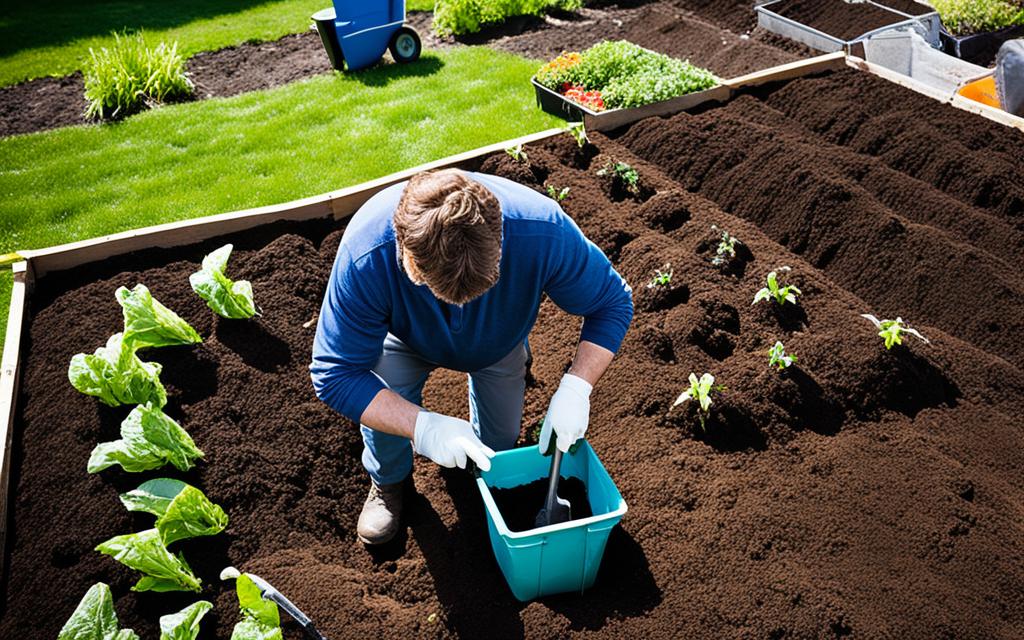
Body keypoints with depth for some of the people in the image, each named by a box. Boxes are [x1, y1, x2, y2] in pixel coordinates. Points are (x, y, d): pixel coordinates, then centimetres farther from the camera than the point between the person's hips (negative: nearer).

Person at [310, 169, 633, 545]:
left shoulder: (543, 232, -43)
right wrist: (423, 426, -48)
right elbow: (334, 375, -36)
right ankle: (388, 480, 8)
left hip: (498, 340, 2)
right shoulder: (367, 257, -45)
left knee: (499, 444, 3)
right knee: (378, 396, -26)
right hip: (409, 341, -1)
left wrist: (576, 388, -40)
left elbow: (614, 303, -26)